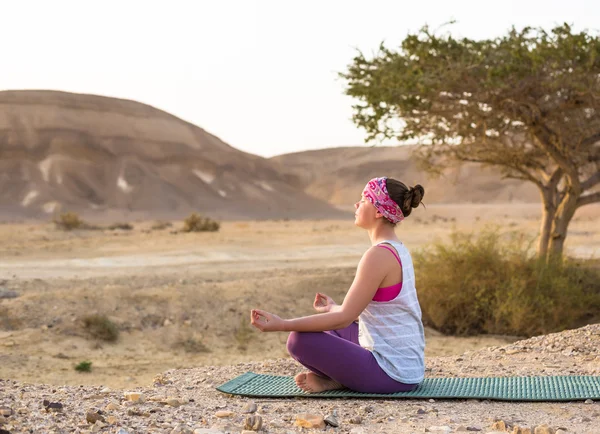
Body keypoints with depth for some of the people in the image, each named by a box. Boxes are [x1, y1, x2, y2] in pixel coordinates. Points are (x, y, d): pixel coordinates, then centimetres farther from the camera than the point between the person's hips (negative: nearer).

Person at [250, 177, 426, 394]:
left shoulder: (379, 255, -19)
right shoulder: (397, 249, 10)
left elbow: (344, 318, -20)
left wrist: (281, 324, -20)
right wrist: (332, 308, 38)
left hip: (392, 373, -10)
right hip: (408, 365, 10)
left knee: (300, 340, -12)